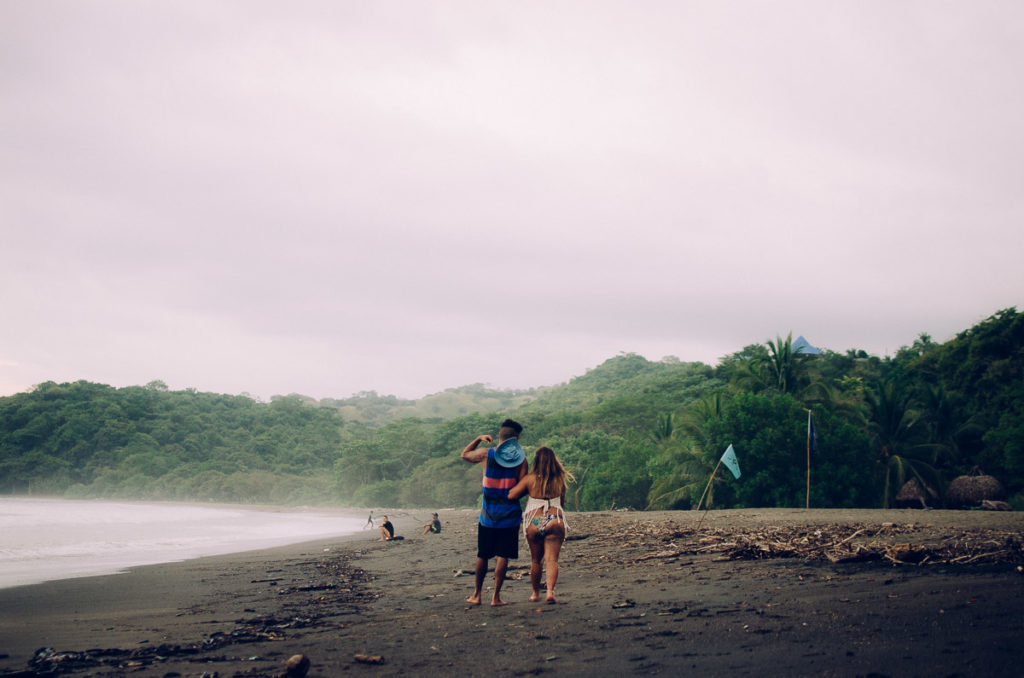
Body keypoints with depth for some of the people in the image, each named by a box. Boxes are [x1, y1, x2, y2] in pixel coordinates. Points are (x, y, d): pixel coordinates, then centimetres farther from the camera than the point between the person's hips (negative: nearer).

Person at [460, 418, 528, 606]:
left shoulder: (486, 454, -3)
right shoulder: (521, 458, -6)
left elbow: (465, 454, 16)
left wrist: (478, 439, 21)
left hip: (488, 514, 1)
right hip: (509, 514, -1)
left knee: (482, 555, 12)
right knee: (502, 556, 2)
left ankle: (477, 594, 19)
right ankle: (496, 596, 0)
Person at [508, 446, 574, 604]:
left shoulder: (530, 479, -1)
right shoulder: (559, 480, 5)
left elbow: (511, 495, -4)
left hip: (534, 523, 0)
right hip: (555, 521, 0)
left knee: (536, 560, 14)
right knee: (552, 559, -3)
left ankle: (536, 593, 23)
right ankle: (550, 590, -22)